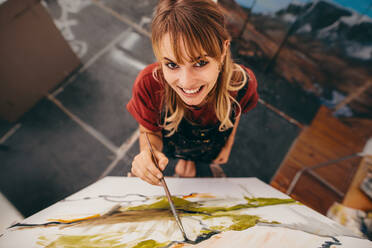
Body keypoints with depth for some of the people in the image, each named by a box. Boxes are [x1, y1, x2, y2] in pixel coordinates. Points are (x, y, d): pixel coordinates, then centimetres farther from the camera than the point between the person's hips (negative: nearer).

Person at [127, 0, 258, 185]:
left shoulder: (243, 83, -37)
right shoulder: (148, 84, -41)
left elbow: (235, 113, -12)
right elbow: (149, 132, -23)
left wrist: (228, 145, 4)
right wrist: (148, 153, -46)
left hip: (212, 152, 2)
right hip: (171, 150, -1)